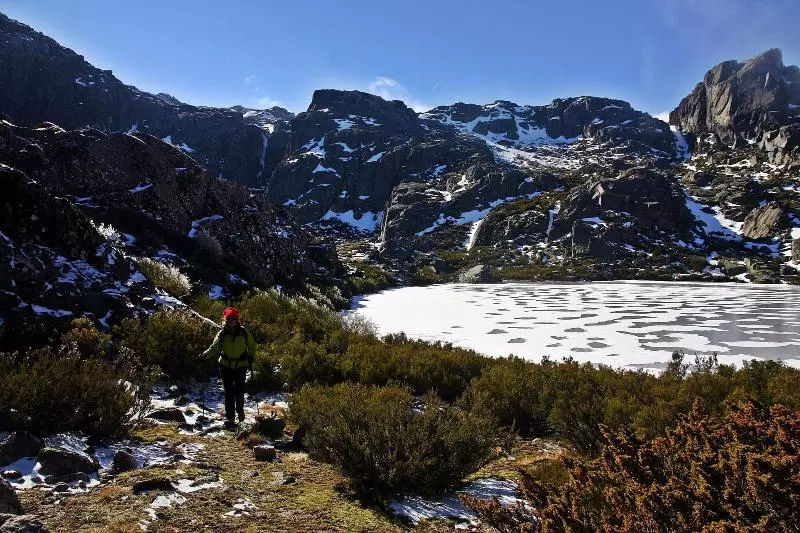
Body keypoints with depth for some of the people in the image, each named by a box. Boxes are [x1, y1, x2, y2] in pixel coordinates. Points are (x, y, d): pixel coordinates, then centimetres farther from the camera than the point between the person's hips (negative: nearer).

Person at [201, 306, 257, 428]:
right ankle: (229, 417, 6)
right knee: (228, 392, 0)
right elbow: (214, 347, -8)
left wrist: (251, 356, -3)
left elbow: (252, 345, 9)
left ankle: (240, 410, 32)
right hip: (226, 366, 1)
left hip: (241, 366, 0)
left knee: (239, 391, 4)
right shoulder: (222, 334, -4)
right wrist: (206, 355, -24)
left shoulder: (244, 332, -5)